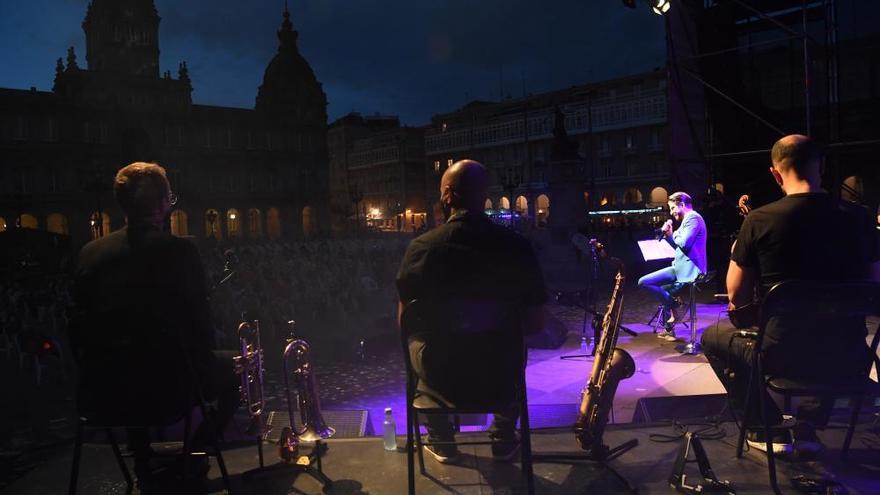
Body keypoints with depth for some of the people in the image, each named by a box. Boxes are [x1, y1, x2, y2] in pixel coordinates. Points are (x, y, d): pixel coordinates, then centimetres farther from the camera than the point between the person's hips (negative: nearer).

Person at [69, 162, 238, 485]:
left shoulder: (90, 253, 2)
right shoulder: (181, 251, -11)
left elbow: (78, 328, 8)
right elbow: (200, 328, -9)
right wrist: (199, 360, 12)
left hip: (100, 395, 5)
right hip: (167, 392, -4)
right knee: (231, 367, 22)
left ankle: (143, 464, 39)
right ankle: (194, 457, 20)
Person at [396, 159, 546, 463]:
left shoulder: (421, 247, -15)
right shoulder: (517, 246, -14)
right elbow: (535, 324, -5)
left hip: (442, 378, 0)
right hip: (500, 376, 1)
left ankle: (441, 442, 40)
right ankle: (504, 440, 37)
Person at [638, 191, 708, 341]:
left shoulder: (693, 218, -11)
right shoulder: (688, 219, 20)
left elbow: (683, 244, -22)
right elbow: (679, 246, 22)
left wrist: (670, 235, -3)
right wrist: (668, 235, 6)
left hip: (688, 269, -11)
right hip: (682, 266, 11)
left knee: (644, 282, -16)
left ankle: (673, 303, -4)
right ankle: (669, 329, 27)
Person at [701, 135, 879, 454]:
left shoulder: (760, 220, -11)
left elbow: (737, 296, -4)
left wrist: (737, 253, 14)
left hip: (785, 358, -4)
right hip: (849, 360, 4)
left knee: (713, 337, 24)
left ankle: (770, 430, 21)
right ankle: (807, 427, 28)